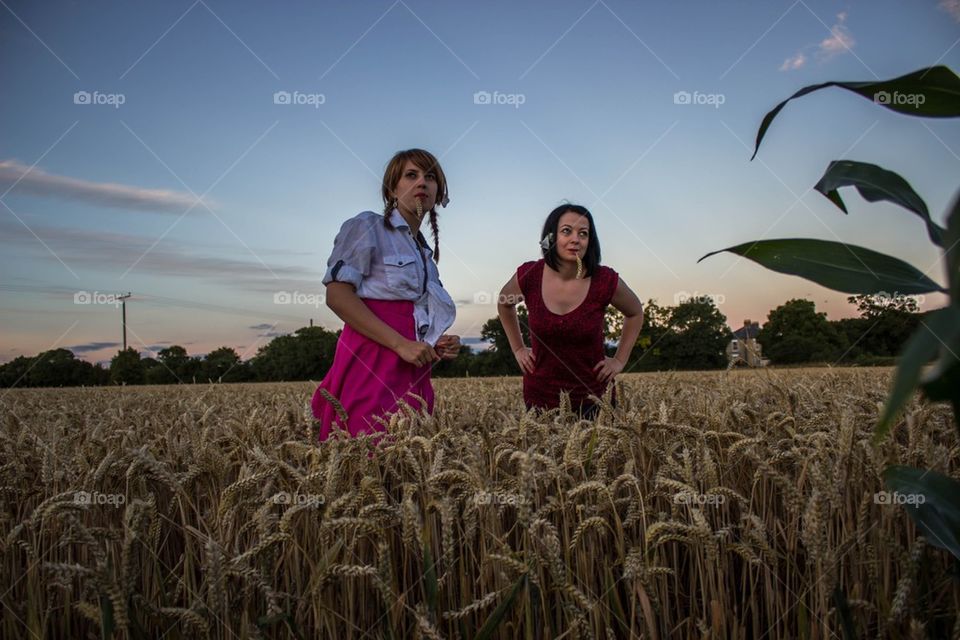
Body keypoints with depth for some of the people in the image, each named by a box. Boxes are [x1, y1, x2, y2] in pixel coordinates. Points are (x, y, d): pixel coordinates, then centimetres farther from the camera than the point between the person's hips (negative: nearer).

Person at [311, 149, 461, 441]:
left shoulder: (423, 251, 23)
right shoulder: (366, 227, 1)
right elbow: (337, 296, -11)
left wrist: (441, 345, 7)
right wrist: (400, 344, -17)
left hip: (414, 372, 8)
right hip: (372, 364, -7)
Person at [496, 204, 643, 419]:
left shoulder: (605, 280, -14)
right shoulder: (529, 276, -11)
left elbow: (635, 312, 7)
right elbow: (504, 303, 12)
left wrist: (620, 360, 4)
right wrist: (518, 349, 10)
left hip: (593, 395, -1)